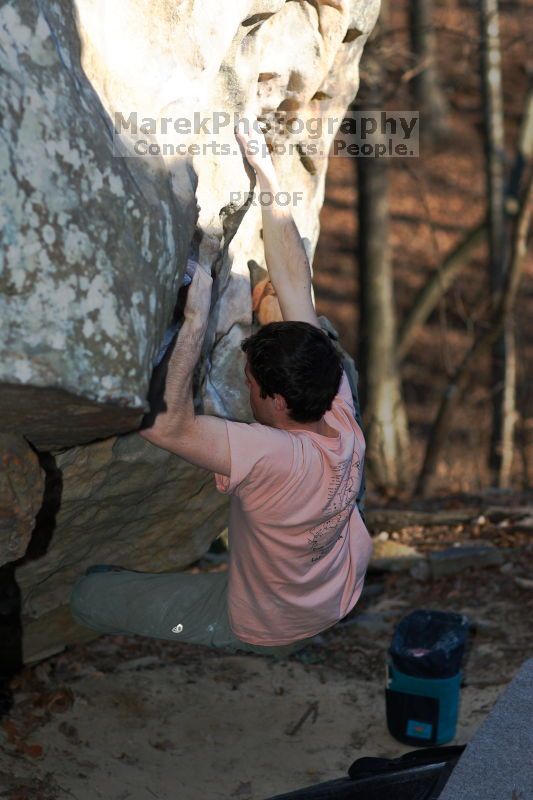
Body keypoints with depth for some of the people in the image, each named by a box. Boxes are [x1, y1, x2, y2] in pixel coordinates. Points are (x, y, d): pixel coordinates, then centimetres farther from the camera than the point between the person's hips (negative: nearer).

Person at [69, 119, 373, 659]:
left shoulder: (274, 457, -43)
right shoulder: (341, 417, -23)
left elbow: (165, 423, -48)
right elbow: (296, 286, -18)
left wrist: (194, 318, -44)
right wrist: (267, 178, -13)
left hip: (269, 629, -6)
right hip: (341, 590, 6)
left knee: (88, 596, 3)